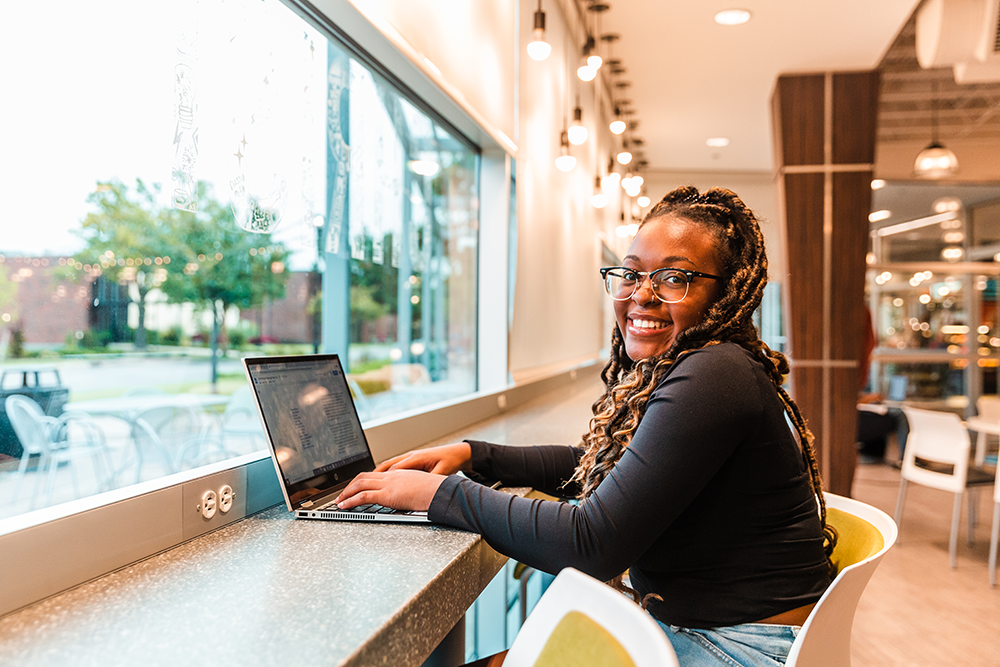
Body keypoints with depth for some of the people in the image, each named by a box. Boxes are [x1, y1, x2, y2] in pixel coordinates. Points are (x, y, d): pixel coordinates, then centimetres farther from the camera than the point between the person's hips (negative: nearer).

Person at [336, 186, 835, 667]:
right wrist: (473, 455, 5)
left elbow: (591, 545, -28)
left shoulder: (713, 377, -26)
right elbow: (591, 465, 18)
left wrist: (437, 493, -20)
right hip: (675, 621, 8)